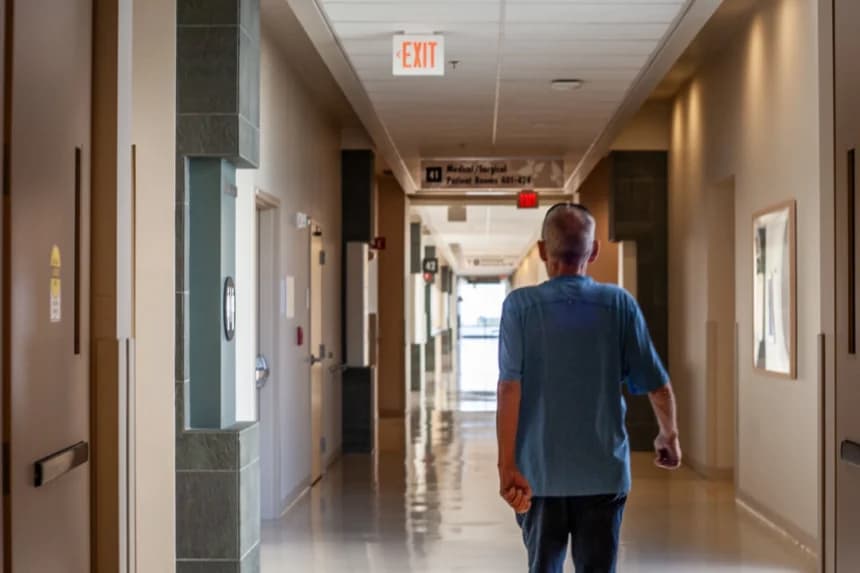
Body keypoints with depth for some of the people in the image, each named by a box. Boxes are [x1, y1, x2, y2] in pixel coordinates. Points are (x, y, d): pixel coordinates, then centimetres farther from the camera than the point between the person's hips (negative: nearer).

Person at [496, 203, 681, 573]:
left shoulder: (520, 305, -6)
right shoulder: (619, 304, -3)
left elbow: (510, 389, -15)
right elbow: (658, 386, -1)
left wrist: (507, 465, -16)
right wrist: (669, 436, 17)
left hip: (539, 472, 0)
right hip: (603, 472, 0)